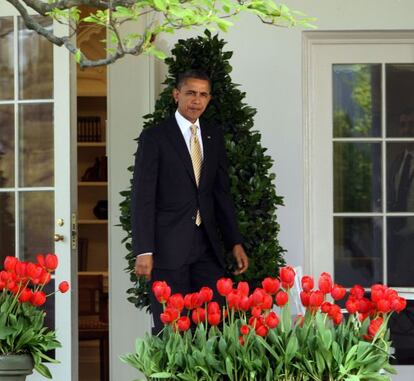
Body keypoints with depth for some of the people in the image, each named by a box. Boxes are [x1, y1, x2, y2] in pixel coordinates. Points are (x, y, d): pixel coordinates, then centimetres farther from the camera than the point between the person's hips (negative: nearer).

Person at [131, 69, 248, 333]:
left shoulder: (214, 137, 14)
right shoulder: (154, 137, -2)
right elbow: (142, 197, -6)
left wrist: (235, 243, 11)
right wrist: (144, 251, -13)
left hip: (207, 248, 5)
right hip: (168, 249, -5)